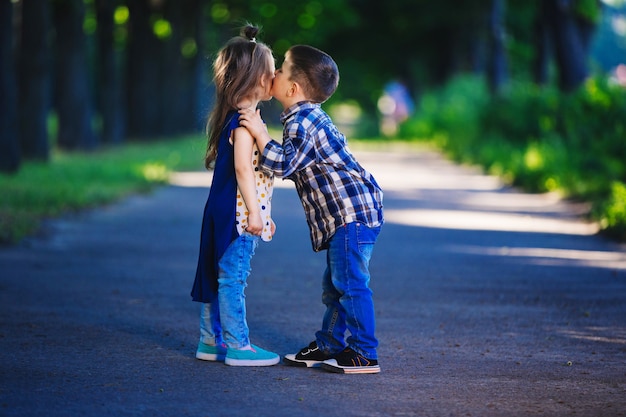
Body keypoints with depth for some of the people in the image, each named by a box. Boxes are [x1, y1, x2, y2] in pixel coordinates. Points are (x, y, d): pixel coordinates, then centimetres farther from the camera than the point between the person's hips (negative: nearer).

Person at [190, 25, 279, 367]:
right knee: (232, 278, -6)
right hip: (236, 214, -10)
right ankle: (238, 346, -2)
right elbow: (242, 167, -23)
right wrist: (253, 211, -24)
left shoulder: (236, 118, 16)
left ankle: (211, 341, 19)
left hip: (227, 215, 10)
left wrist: (263, 214, 25)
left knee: (218, 275, 13)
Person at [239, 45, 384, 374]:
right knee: (335, 285, 17)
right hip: (345, 213, 11)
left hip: (352, 211, -11)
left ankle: (364, 355, -7)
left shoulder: (303, 121, -16)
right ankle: (329, 345, 26)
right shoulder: (311, 117, 17)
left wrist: (260, 133, -22)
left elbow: (283, 164, -27)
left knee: (350, 283, -9)